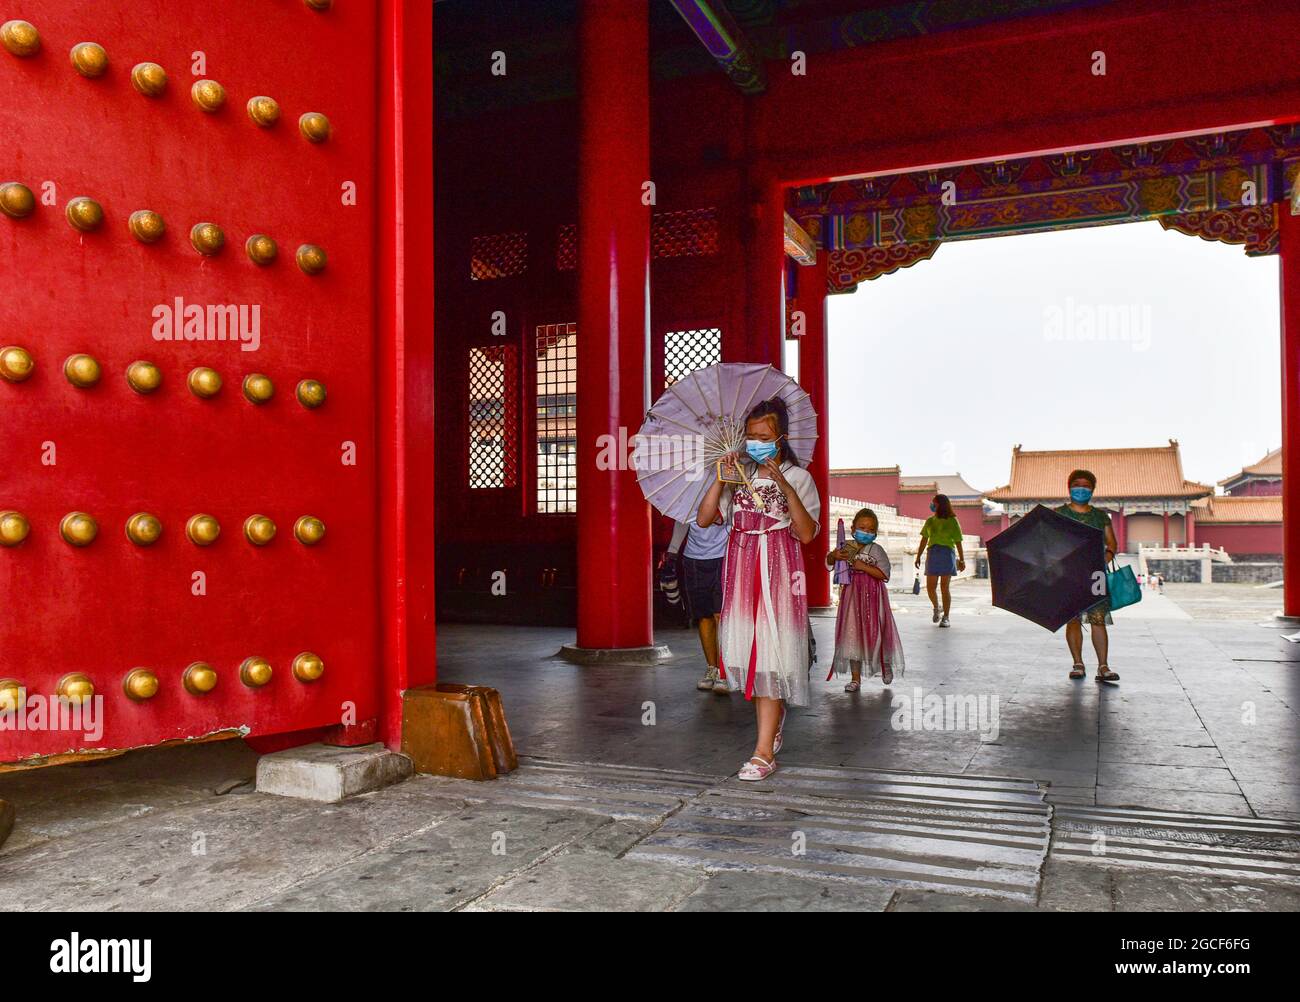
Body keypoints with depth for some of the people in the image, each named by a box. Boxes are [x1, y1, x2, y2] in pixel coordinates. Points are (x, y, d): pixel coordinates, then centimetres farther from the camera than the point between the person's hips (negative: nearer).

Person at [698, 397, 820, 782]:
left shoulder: (798, 477, -1)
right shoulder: (739, 473, 10)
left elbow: (806, 534, -13)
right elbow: (704, 519, 4)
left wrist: (785, 486, -21)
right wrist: (720, 479, -7)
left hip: (778, 572, -4)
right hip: (740, 569, 4)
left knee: (770, 652, -9)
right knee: (748, 648, 7)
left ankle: (764, 751, -8)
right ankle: (774, 717, 32)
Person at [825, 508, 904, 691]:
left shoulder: (876, 550, -6)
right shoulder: (846, 546, 4)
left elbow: (884, 574, -14)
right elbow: (829, 562, 15)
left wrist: (863, 566, -20)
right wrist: (834, 555, -7)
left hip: (872, 596, -3)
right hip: (851, 595, 3)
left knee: (875, 632, 4)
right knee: (852, 635, 4)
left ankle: (886, 664, 35)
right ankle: (855, 678, 13)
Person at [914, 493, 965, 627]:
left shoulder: (952, 521, 1)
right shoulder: (930, 521, 11)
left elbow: (958, 542, 1)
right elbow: (924, 540, 13)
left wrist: (962, 560, 1)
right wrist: (918, 556, 8)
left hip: (947, 554, -4)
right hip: (932, 554, 4)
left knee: (944, 587, -4)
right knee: (930, 587, 3)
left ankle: (945, 618, 3)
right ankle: (936, 609, 31)